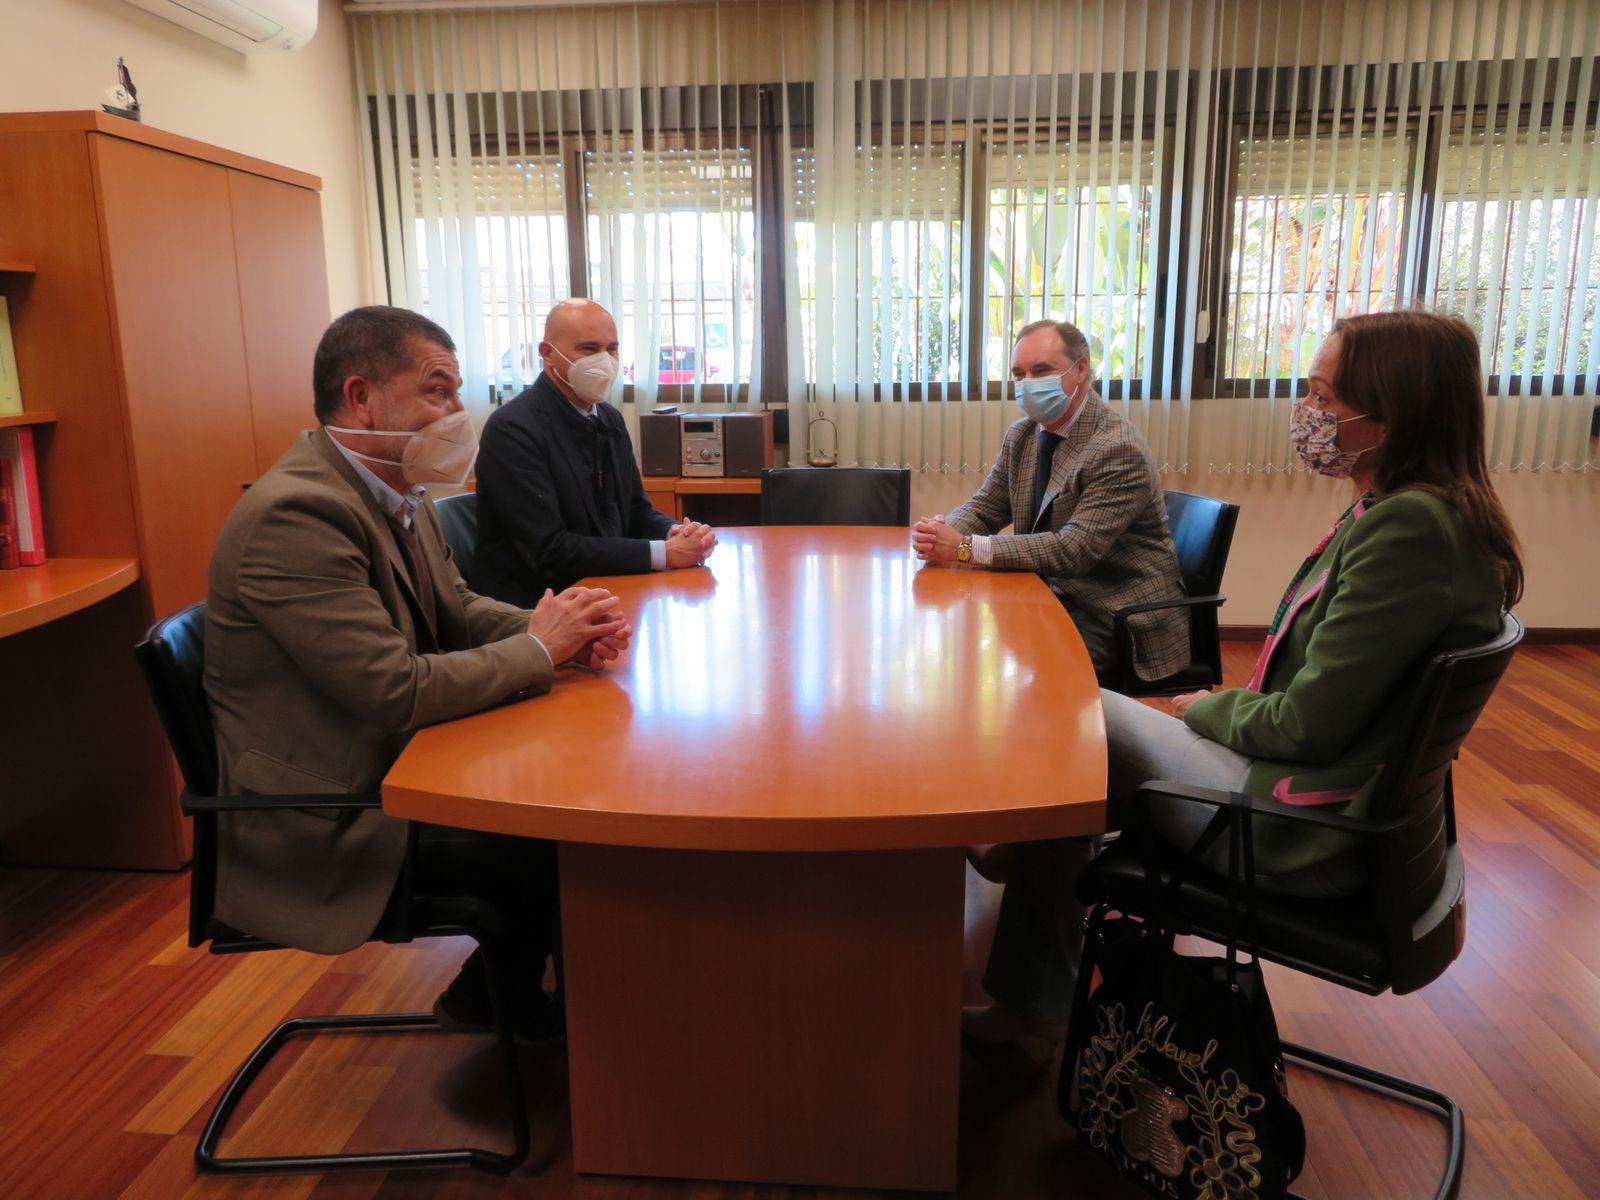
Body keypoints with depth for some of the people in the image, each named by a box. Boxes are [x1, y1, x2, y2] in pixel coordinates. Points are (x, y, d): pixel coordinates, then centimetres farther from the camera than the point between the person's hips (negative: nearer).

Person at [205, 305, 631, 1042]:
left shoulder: (395, 490, 3)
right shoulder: (295, 514, -26)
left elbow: (456, 610, 11)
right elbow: (397, 691, -29)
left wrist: (565, 630, -8)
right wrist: (539, 648, -17)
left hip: (397, 759, 9)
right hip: (326, 821, -9)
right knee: (559, 846, -13)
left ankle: (500, 990, 20)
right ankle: (497, 1002, 17)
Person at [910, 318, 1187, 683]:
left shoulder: (1119, 450, -21)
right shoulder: (1021, 436, 4)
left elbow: (1074, 550, -27)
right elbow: (984, 507, 8)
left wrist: (966, 547, -31)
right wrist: (943, 532, -17)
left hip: (1118, 622, -7)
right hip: (1056, 598, 7)